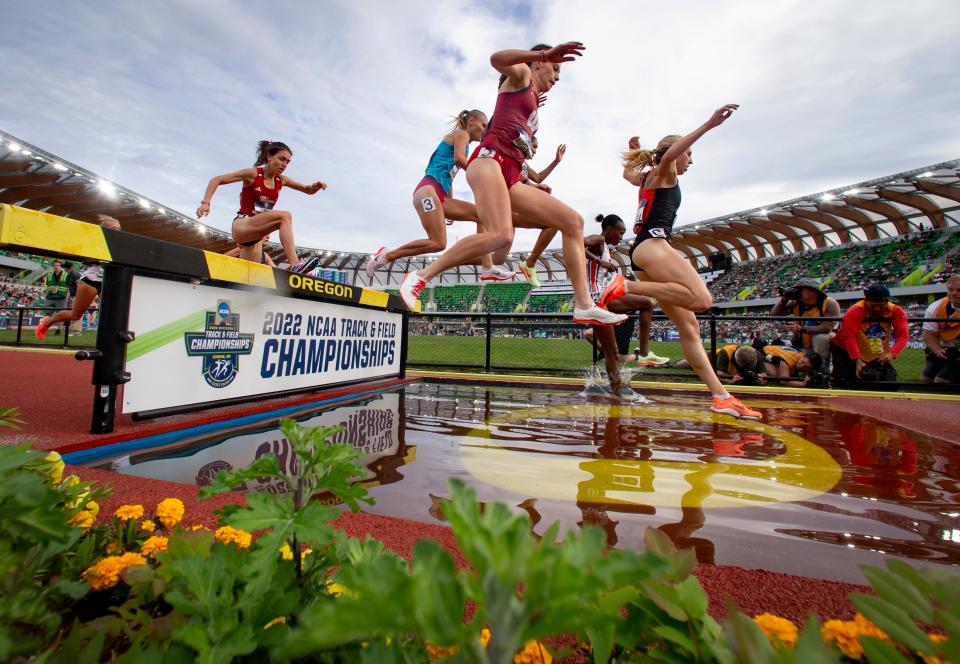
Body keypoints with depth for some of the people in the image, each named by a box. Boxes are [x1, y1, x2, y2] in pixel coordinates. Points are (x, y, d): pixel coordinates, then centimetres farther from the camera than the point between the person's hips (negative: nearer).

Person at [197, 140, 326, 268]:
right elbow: (216, 180, -5)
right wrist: (205, 203, -19)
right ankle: (295, 266, -43)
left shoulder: (281, 180, 9)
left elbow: (308, 190, 16)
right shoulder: (253, 174, -7)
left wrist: (315, 186, -7)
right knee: (284, 216, -29)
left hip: (257, 235, 7)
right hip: (241, 226, -7)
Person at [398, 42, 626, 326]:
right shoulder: (521, 74, 15)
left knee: (573, 221, -1)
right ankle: (420, 277, -21)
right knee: (501, 236, -33)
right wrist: (544, 54, -22)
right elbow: (496, 59, -11)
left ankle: (584, 306, -7)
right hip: (490, 159, -9)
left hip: (511, 177, 9)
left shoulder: (532, 102, 38)